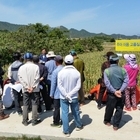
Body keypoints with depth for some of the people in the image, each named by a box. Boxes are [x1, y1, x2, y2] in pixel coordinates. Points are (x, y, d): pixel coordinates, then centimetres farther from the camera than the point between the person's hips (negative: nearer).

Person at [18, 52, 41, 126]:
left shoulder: (21, 67, -1)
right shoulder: (36, 66, -8)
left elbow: (20, 78, -5)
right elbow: (37, 78, -12)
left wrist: (27, 87, -6)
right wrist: (32, 87, -9)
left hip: (25, 89, 2)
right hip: (35, 89, -2)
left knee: (25, 105, 10)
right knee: (34, 104, 6)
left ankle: (25, 121, 16)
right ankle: (34, 120, 11)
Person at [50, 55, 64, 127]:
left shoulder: (55, 71, -17)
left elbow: (53, 84, -14)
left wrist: (51, 94, -4)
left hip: (57, 93, -5)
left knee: (57, 108, 6)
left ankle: (56, 122, 15)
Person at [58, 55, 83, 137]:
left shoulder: (61, 72, -12)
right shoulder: (77, 72, -10)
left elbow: (59, 85, -13)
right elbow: (78, 86, -12)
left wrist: (66, 95, -11)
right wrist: (70, 94, -11)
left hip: (63, 97, -1)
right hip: (74, 97, 1)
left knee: (65, 114, 7)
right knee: (76, 112, 19)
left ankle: (66, 131, 15)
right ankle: (79, 126, 40)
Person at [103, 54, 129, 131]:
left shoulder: (107, 71, -7)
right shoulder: (123, 70, -3)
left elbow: (107, 83, -15)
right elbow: (126, 81, -11)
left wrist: (114, 91, -15)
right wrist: (120, 90, -16)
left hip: (111, 94, 0)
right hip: (121, 94, 0)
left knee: (109, 108, 17)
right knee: (119, 109, 12)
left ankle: (107, 121, 38)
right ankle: (116, 125, 18)